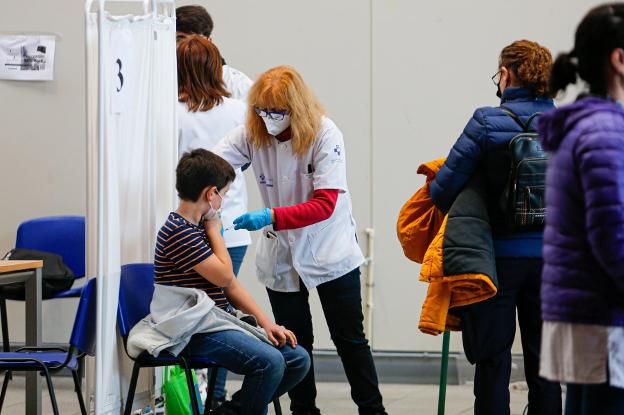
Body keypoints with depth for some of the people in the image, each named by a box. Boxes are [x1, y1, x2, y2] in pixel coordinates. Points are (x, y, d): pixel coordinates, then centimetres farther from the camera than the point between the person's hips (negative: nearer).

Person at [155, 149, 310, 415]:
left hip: (223, 323, 10)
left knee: (298, 359, 0)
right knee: (269, 361, -29)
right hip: (196, 332, -10)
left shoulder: (200, 229, 17)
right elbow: (224, 276, -15)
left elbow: (231, 286, 18)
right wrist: (215, 230, -2)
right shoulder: (178, 232, -14)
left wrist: (265, 322, 7)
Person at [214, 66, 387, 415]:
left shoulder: (325, 135, -19)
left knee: (350, 340, 6)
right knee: (295, 344, 12)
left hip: (329, 252, -3)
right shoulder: (252, 134, -9)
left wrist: (272, 217, -35)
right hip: (281, 255, 3)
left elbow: (324, 204, -24)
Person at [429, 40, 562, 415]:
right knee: (543, 362, 12)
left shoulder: (487, 122, -11)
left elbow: (445, 188, -10)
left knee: (493, 362, 5)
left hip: (500, 255, -3)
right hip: (550, 256, 3)